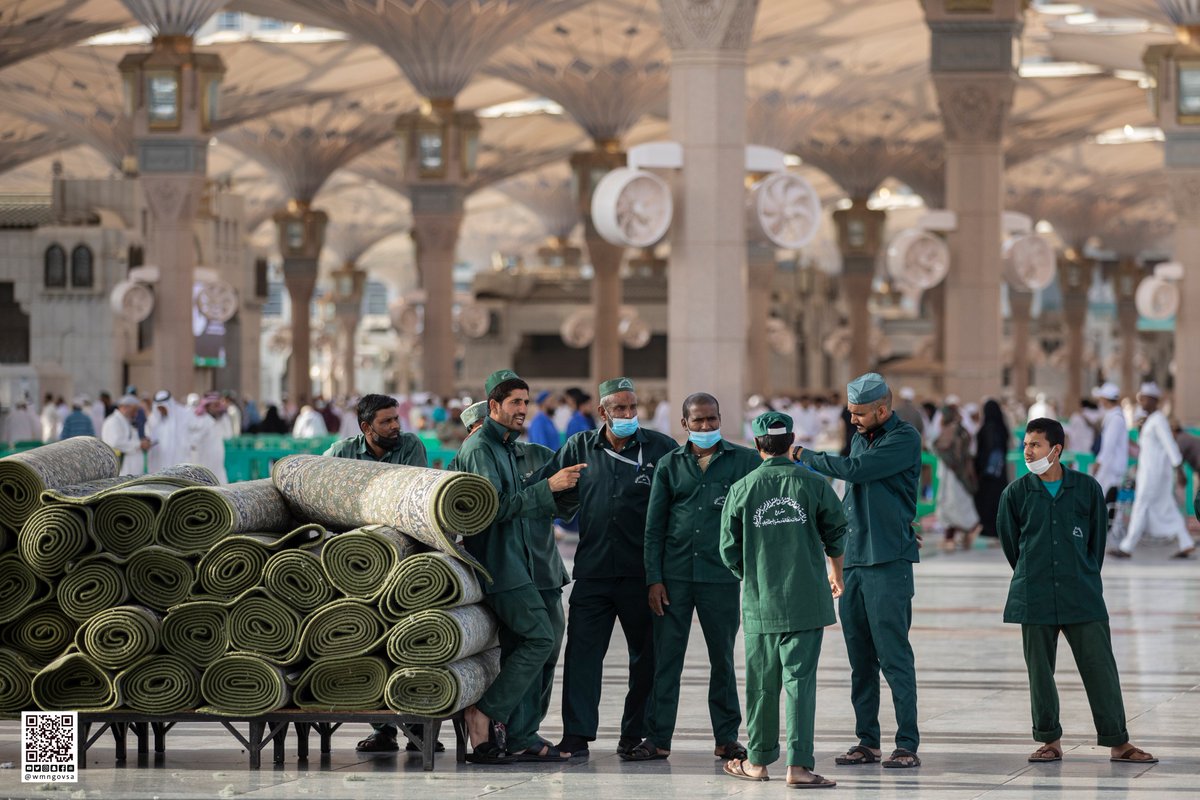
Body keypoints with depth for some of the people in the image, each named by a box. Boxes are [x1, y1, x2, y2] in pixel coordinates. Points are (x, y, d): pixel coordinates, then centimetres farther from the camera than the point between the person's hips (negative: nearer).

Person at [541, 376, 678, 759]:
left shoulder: (660, 447, 2)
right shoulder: (579, 448, 7)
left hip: (643, 570, -1)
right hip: (593, 568, 1)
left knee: (647, 655, 6)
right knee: (582, 651, -6)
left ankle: (636, 734, 17)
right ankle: (577, 735, -5)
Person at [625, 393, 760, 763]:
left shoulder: (745, 461, 4)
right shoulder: (670, 465, 9)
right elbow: (654, 526, 8)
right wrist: (653, 578, 0)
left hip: (721, 575, -1)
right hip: (674, 575, 1)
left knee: (723, 659, 6)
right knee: (666, 657, 0)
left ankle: (726, 738, 14)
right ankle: (657, 738, 3)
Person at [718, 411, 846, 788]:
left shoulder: (741, 490, -2)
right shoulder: (813, 485, -3)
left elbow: (729, 551, 2)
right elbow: (836, 535, 9)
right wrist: (836, 576, 29)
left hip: (759, 602, 1)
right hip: (806, 601, -1)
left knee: (762, 683, 11)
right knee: (800, 680, -3)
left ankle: (759, 760, 22)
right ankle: (799, 764, -9)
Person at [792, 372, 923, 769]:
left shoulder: (904, 439, -8)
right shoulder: (860, 439, 17)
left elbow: (855, 470, -17)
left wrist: (803, 455, -6)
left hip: (889, 561, -8)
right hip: (853, 559, 8)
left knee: (894, 656, -9)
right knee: (860, 658, 7)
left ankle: (907, 744, -7)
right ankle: (867, 742, 12)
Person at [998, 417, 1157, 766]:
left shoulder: (1087, 488, 2)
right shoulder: (1015, 494, 2)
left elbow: (1098, 538, 12)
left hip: (1082, 596, -1)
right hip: (1035, 600, 1)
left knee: (1100, 666, -2)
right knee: (1040, 671, 4)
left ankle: (1118, 743, 2)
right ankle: (1050, 741, 15)